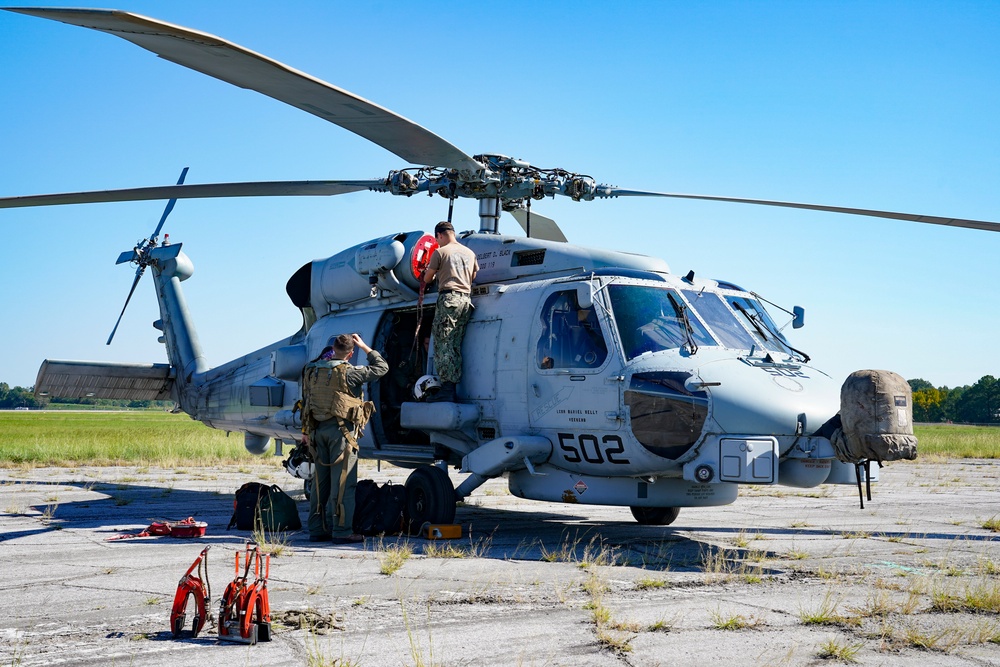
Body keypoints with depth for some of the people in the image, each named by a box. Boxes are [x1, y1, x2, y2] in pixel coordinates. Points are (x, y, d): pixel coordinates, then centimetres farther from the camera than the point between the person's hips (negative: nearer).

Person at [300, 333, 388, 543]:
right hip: (341, 430, -6)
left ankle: (317, 529, 16)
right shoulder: (348, 373, -12)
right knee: (343, 481, -3)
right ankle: (342, 531, -4)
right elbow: (381, 368, -5)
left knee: (320, 480, 12)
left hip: (318, 429, 6)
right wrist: (365, 347, 5)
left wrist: (306, 430, 20)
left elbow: (305, 402, 13)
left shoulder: (312, 371, 7)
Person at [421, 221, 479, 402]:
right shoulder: (470, 253, 18)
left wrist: (434, 274, 31)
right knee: (456, 347, 5)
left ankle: (447, 389, -16)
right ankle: (453, 389, -1)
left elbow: (427, 279, 8)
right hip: (466, 300, 6)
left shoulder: (440, 252, 1)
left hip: (448, 298, -6)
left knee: (444, 345, -8)